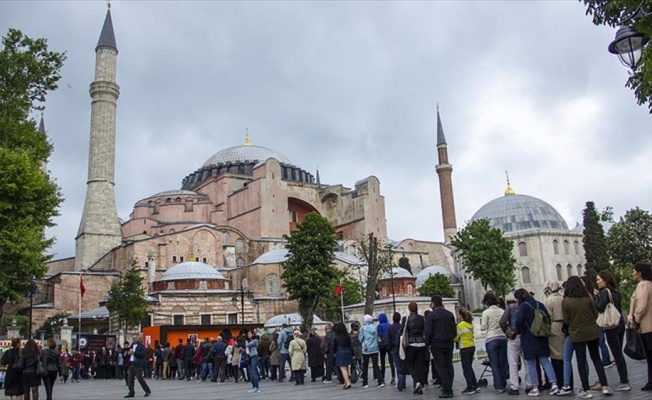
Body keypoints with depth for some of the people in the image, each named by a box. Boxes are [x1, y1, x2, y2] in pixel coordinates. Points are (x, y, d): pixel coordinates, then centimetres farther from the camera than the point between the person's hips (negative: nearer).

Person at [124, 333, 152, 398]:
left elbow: (143, 354, -18)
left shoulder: (141, 346, -5)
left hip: (138, 364, -7)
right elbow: (128, 354, 24)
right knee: (130, 379, 5)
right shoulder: (131, 346, 18)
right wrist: (128, 353, 0)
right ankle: (131, 392, 12)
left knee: (140, 378, -6)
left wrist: (134, 352, -20)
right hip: (131, 364, 7)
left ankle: (147, 391, 6)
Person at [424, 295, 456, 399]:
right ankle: (449, 388, 10)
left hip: (437, 344, -5)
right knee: (449, 365, 10)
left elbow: (428, 331, -12)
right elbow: (454, 330, 10)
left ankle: (447, 390, -6)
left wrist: (427, 343, -1)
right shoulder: (450, 314, 9)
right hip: (449, 343, 5)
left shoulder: (431, 315, -10)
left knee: (440, 366, -2)